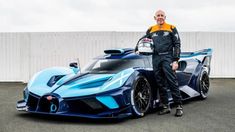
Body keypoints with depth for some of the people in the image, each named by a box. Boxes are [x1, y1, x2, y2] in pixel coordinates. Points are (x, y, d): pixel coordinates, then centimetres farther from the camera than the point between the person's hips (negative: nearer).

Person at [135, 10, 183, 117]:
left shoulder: (171, 28, 7)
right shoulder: (151, 30, 17)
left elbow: (177, 44, 3)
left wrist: (175, 60, -7)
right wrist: (137, 50, 8)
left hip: (167, 57, -4)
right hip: (156, 58, 4)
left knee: (172, 82, -10)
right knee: (161, 84, 5)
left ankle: (179, 106, -6)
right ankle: (166, 106, 11)